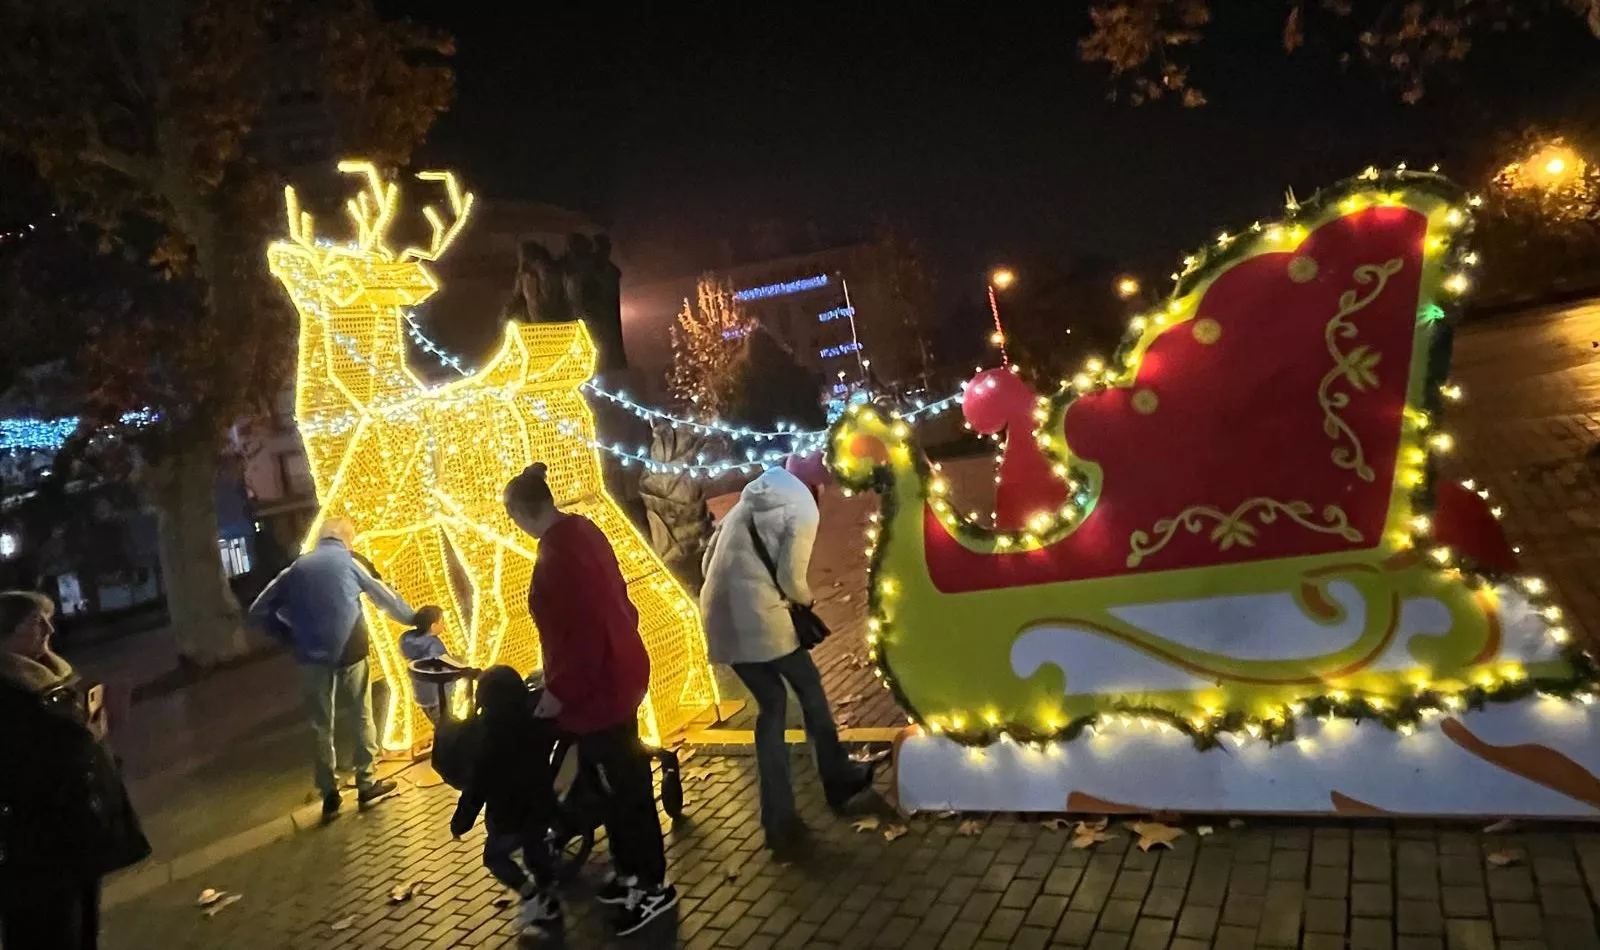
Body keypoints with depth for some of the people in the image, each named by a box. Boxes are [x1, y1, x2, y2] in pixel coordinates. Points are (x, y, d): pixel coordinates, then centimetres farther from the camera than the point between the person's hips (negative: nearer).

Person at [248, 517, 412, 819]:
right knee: (360, 718, 12)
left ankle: (329, 796, 14)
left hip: (312, 656, 3)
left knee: (320, 726, 11)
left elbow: (258, 612, 10)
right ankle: (366, 783, 18)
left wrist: (292, 637, 15)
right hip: (348, 652, -2)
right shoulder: (351, 561, 3)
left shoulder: (297, 567, 10)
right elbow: (386, 597, 11)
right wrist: (415, 619, 25)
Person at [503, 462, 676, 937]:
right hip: (616, 674, 10)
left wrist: (559, 691, -17)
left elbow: (584, 631, -27)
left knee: (623, 787, 4)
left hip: (598, 687, -10)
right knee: (614, 781, 21)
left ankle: (652, 887, 19)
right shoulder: (581, 530, 6)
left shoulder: (557, 553, -24)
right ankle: (631, 871, 35)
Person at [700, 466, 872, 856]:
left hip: (719, 620, 7)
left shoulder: (744, 505, 22)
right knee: (809, 689, 17)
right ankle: (839, 779, 32)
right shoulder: (802, 512, 1)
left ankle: (779, 820, 18)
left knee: (771, 703, 18)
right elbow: (791, 579, -7)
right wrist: (806, 600, 13)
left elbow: (710, 560, 19)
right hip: (760, 620, -6)